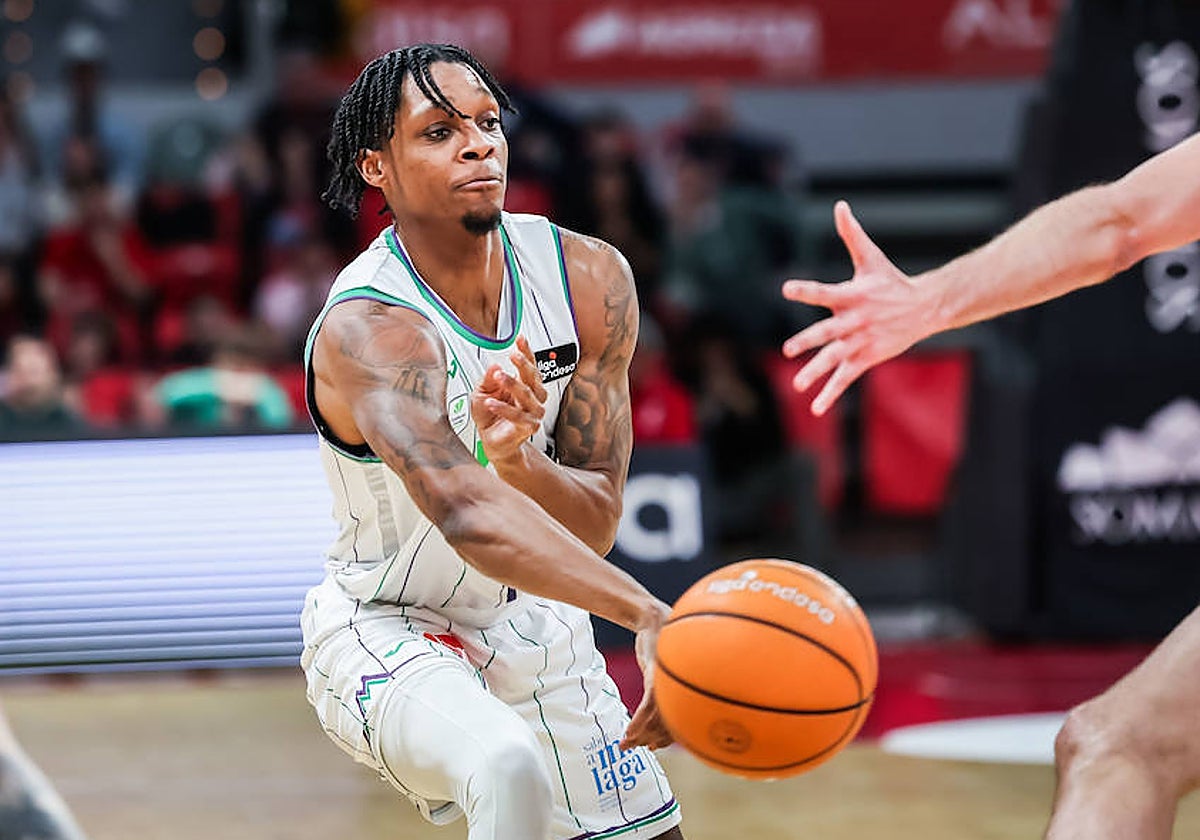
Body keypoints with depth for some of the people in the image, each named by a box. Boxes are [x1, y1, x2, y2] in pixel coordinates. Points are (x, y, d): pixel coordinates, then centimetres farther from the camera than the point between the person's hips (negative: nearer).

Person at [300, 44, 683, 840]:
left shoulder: (591, 280, -12)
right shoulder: (367, 330, -31)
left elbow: (595, 527, -13)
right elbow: (469, 514, -48)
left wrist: (518, 460, -36)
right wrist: (651, 618, -61)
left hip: (535, 623, 7)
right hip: (387, 631, -7)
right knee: (510, 767, -36)